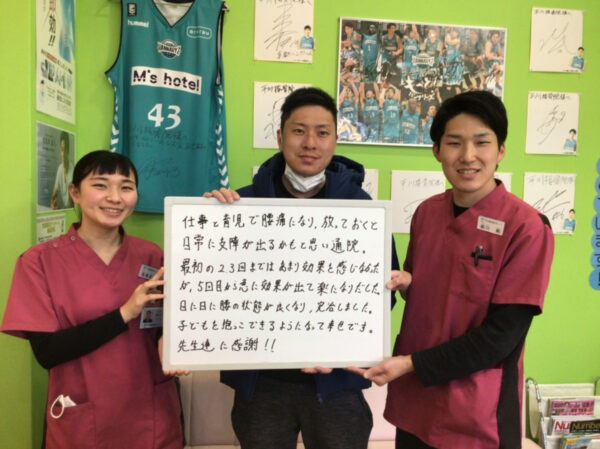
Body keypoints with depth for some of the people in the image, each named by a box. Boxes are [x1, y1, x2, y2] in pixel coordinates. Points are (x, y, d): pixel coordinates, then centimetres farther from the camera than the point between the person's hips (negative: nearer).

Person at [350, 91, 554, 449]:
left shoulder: (527, 227, -16)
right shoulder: (426, 212, 0)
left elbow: (501, 335, -16)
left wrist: (412, 364, -16)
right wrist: (405, 284, -9)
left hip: (477, 416, -4)